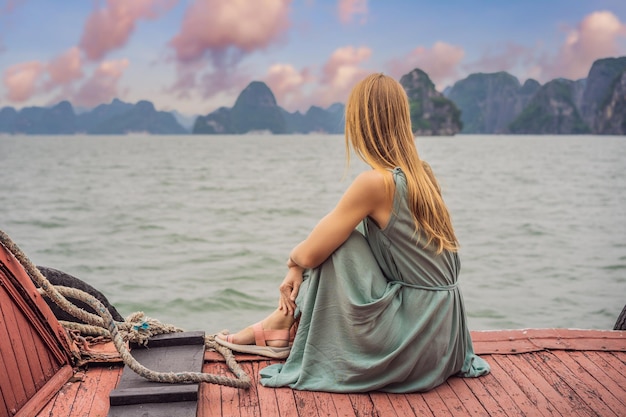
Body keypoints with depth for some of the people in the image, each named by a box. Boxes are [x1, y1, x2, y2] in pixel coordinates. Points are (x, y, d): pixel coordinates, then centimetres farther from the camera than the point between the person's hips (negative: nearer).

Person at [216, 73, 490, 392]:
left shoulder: (374, 182, -20)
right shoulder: (421, 173, 6)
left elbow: (310, 254, -13)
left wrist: (293, 257, 10)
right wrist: (299, 267, 9)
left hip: (414, 338, -8)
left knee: (335, 245, -8)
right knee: (333, 238, 15)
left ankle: (283, 323, 13)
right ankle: (287, 321, 21)